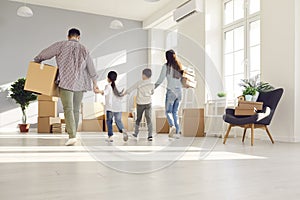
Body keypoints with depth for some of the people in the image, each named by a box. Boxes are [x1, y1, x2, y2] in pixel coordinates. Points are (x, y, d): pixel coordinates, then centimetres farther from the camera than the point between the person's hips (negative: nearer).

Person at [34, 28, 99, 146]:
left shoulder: (61, 45, 3)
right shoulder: (83, 49, 13)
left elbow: (45, 54, 6)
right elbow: (91, 68, 14)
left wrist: (36, 61, 27)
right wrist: (95, 84, 21)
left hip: (66, 82, -3)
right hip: (80, 83, 4)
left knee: (68, 109, -9)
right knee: (76, 110, 8)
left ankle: (72, 136, -20)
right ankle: (73, 135, 12)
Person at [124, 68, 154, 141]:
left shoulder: (139, 83, -11)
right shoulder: (152, 85, -3)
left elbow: (130, 89, -7)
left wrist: (124, 94, 7)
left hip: (140, 104, -1)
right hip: (148, 103, 1)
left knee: (138, 118, 16)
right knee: (149, 119, -1)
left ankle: (136, 133, 28)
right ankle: (150, 135, -10)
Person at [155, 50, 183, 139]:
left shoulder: (166, 66, -5)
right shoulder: (179, 66, 9)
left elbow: (160, 80, -6)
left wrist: (153, 87, 6)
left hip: (171, 91, -5)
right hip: (179, 92, 5)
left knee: (168, 111, 7)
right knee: (175, 112, 13)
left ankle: (172, 126, -20)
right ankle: (177, 132, 10)